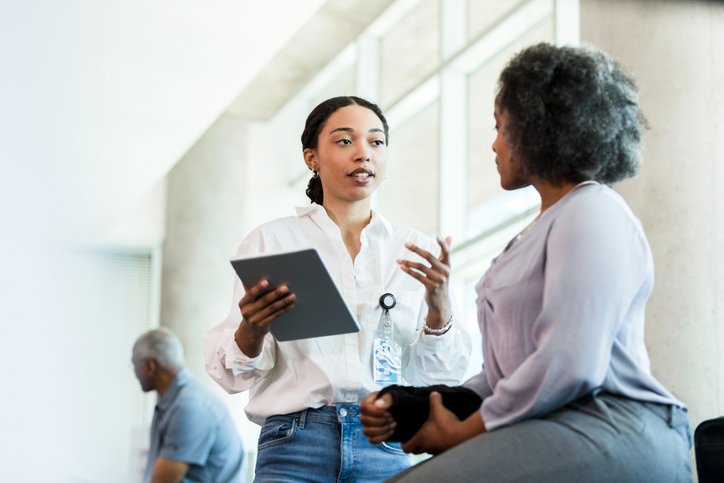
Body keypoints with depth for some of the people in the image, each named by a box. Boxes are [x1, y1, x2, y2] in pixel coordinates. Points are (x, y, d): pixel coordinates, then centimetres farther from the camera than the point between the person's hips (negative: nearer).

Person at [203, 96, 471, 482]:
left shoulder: (419, 251, 12)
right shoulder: (271, 241, 8)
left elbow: (441, 377, 8)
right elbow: (235, 373, 5)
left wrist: (439, 308, -10)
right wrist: (252, 328, -17)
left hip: (389, 450, 1)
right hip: (296, 447, -1)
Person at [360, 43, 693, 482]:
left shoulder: (592, 213, -6)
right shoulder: (550, 223, 26)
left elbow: (570, 367, -19)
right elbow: (509, 368, 22)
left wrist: (462, 431, -8)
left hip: (611, 430, -9)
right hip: (549, 431, 9)